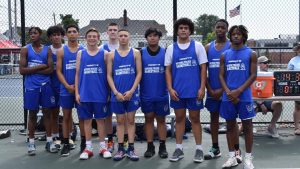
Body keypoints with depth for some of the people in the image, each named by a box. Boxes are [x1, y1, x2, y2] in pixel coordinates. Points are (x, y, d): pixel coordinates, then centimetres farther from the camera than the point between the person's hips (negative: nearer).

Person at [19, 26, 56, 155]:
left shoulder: (47, 50, 5)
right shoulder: (25, 50, 1)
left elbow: (50, 70, -5)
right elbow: (22, 70, -7)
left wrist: (32, 70, -11)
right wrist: (40, 67, -12)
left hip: (45, 85, 1)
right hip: (31, 86, -1)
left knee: (47, 112, 6)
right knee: (32, 114, 5)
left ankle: (49, 141, 15)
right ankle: (31, 143, 15)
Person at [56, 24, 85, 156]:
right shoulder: (61, 51, 5)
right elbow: (58, 71, 1)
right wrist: (67, 86, -11)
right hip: (66, 89, 1)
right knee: (66, 116, 7)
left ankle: (83, 143, 14)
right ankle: (66, 143, 15)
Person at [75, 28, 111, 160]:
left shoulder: (104, 54, 3)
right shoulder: (80, 54, 7)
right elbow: (77, 74, 7)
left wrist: (109, 92, 0)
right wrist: (77, 92, 1)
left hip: (100, 93, -1)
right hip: (85, 94, 1)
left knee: (100, 119, 6)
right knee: (87, 120, 7)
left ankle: (103, 147, 16)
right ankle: (88, 148, 17)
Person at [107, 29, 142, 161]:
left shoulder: (135, 53, 4)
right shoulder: (111, 54, 5)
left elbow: (139, 73, -1)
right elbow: (109, 75, 2)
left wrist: (131, 91, -11)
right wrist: (116, 92, -8)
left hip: (131, 93, -1)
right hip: (117, 94, 1)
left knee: (131, 120, 5)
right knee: (120, 121, 8)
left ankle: (131, 149, 10)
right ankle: (120, 149, 14)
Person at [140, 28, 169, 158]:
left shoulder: (165, 52, 1)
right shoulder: (141, 53, 2)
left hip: (162, 94, 0)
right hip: (146, 94, 1)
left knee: (161, 119, 7)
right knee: (149, 119, 8)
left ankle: (162, 147, 16)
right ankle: (150, 147, 17)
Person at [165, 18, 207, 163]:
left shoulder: (198, 46, 1)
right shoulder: (171, 48, 6)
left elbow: (203, 68, -1)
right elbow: (168, 70, 6)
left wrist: (202, 88, -8)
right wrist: (170, 88, -5)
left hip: (194, 90, -2)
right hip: (177, 91, 2)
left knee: (195, 118, 6)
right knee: (179, 118, 10)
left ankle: (199, 149, 15)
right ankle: (179, 148, 20)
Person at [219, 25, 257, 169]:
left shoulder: (251, 54, 1)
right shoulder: (225, 55, 9)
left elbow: (253, 75, -4)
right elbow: (221, 75, 6)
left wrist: (238, 91, -14)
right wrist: (228, 92, -11)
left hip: (244, 96, -3)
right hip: (228, 96, 3)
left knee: (247, 125, 2)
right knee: (230, 125, 9)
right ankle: (232, 157, 19)